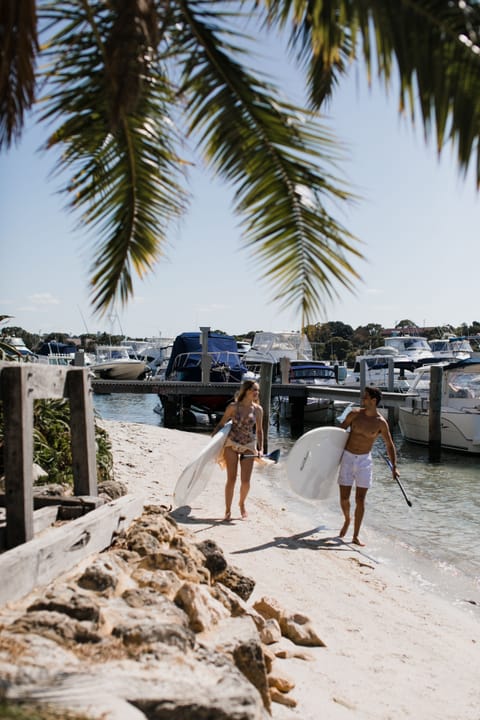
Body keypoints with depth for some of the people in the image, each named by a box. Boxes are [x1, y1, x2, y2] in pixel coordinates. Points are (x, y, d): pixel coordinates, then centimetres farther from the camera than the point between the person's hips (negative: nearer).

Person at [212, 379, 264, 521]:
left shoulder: (258, 409, 0)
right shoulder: (233, 407, -5)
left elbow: (259, 431, 8)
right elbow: (221, 424, 3)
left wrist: (260, 449, 0)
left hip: (249, 446, 2)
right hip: (232, 444, -1)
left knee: (245, 481, -3)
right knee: (231, 479, -3)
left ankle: (242, 503, 27)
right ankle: (228, 510, 11)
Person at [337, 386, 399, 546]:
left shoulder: (381, 423, -8)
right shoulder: (355, 414, -5)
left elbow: (389, 445, 0)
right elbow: (340, 429, 8)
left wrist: (394, 467, -7)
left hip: (364, 461, -1)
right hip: (347, 458, 1)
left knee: (360, 500, -1)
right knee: (344, 498, 2)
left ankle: (356, 536, 10)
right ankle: (347, 520, 34)